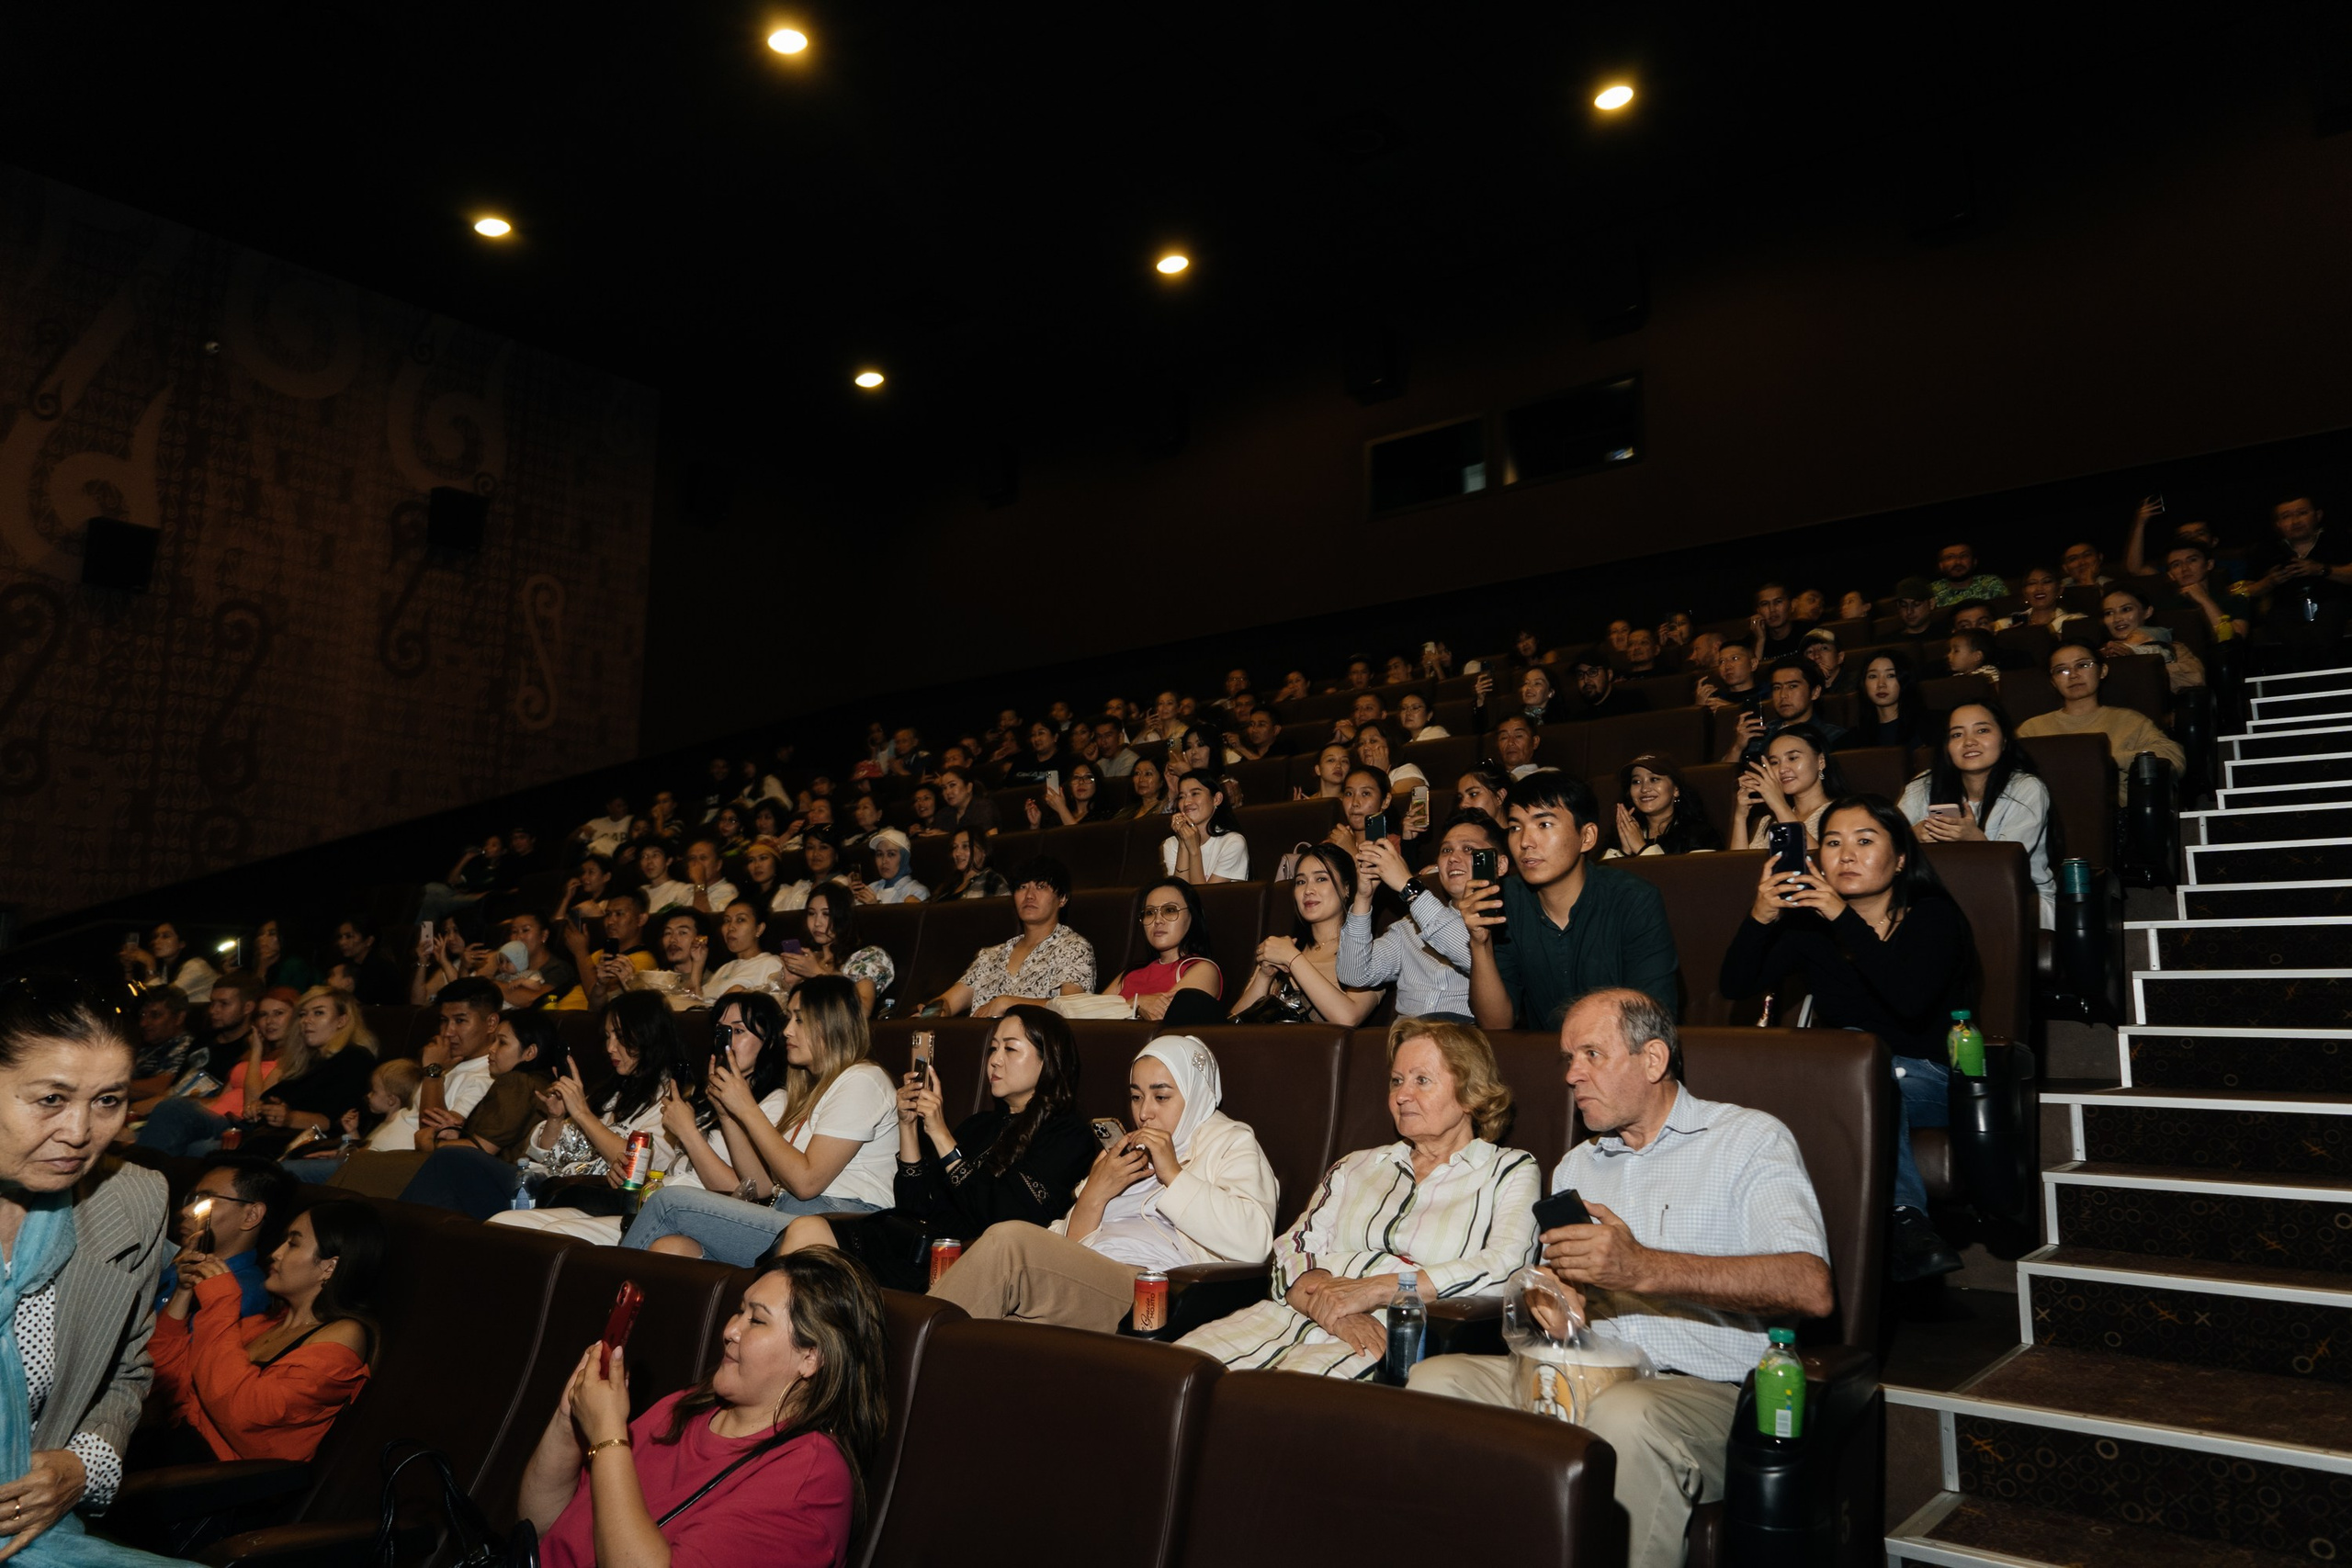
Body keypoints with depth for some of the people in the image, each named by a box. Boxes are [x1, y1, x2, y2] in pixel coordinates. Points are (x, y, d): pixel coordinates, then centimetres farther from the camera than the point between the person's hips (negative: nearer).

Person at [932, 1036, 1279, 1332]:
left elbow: (1253, 1243, -7)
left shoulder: (1230, 1143, 16)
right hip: (1084, 1285, 6)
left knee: (1008, 1241, -27)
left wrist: (1174, 1175, -4)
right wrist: (1094, 1194, 4)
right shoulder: (1125, 1155, 34)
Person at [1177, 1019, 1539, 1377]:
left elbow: (1506, 1266, -7)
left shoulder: (1510, 1171, 13)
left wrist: (1376, 1289, -13)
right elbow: (1293, 1250, 12)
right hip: (1301, 1319, 4)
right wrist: (1330, 1309, -12)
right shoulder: (1356, 1168, 26)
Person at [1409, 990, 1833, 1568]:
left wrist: (1645, 1268, -24)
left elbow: (1812, 1288, -16)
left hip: (1709, 1390, -5)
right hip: (1582, 1379, 6)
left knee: (1624, 1417, -38)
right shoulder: (1575, 1165, 23)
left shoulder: (1751, 1140, 1)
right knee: (1437, 1379, -17)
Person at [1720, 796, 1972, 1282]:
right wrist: (1760, 917, -20)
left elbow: (1911, 1000, -22)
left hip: (1929, 1081, -2)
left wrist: (1846, 918, -24)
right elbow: (1735, 985, -4)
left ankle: (1902, 1227, -37)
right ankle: (1904, 1219, -40)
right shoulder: (1809, 923, 8)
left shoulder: (1934, 917, -1)